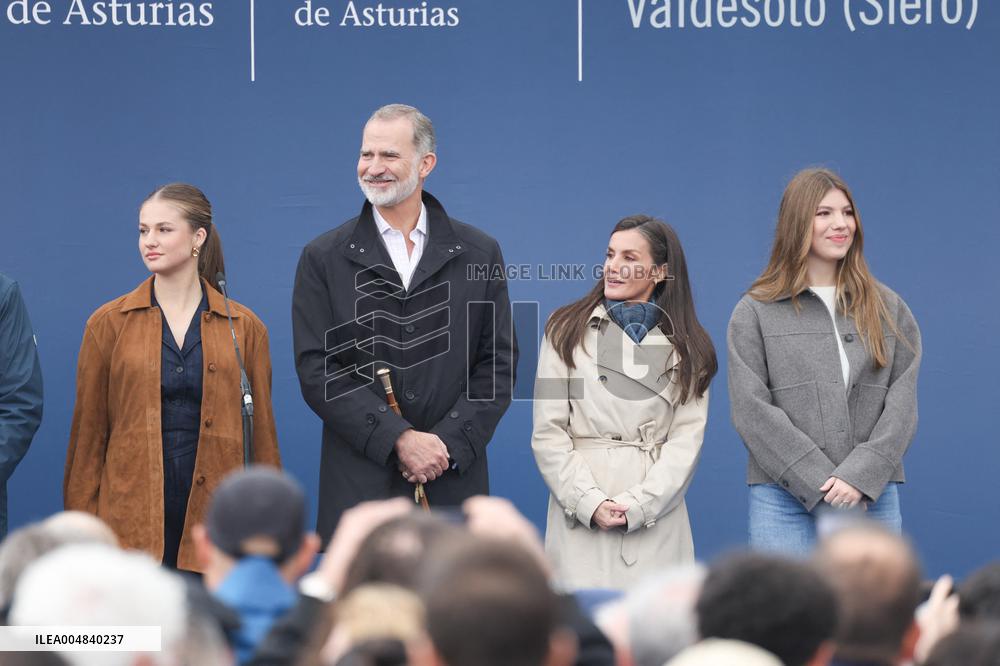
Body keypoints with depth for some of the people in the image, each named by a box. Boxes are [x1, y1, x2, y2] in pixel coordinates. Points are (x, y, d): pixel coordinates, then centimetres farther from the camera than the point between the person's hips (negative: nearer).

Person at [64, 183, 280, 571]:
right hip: (131, 527, -1)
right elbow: (87, 436, 6)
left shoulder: (244, 327, 8)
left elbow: (262, 437, 10)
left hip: (214, 521, 1)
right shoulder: (108, 324, 6)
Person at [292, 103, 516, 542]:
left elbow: (498, 364, 6)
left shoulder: (479, 255, 8)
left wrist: (449, 443, -9)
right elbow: (316, 370, -2)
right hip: (359, 487, -1)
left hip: (453, 483, 1)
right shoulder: (324, 258, 5)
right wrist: (398, 439, -13)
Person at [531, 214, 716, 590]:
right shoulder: (567, 331, 7)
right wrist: (590, 503, -10)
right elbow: (548, 432, 2)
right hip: (581, 519, -1)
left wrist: (637, 505, -12)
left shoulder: (686, 349, 10)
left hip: (655, 522, 1)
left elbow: (687, 439, 1)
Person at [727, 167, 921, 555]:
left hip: (872, 498, 2)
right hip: (785, 501, -2)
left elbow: (902, 402, 4)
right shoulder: (755, 312, 5)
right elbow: (752, 410, -4)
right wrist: (821, 484, -12)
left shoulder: (888, 308, 13)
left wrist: (860, 477, -11)